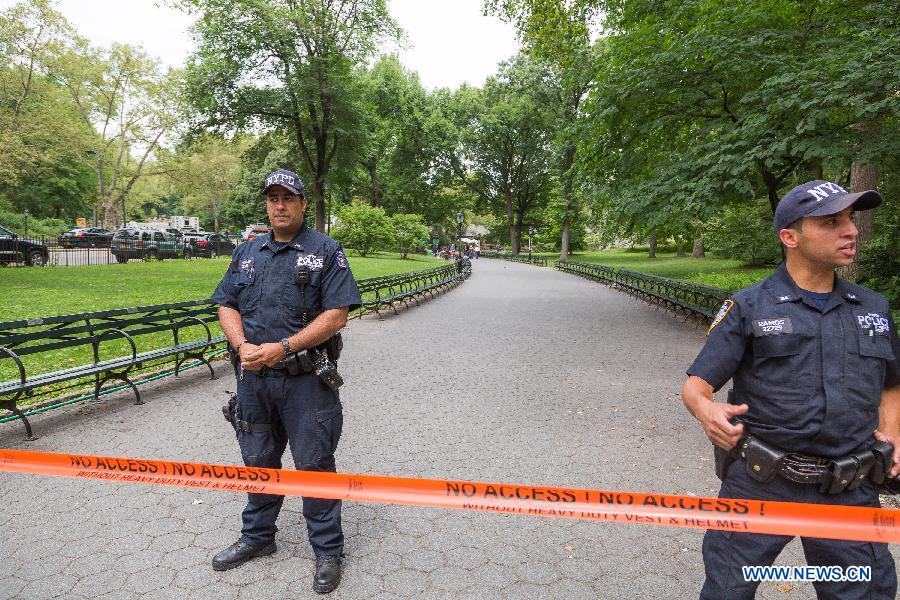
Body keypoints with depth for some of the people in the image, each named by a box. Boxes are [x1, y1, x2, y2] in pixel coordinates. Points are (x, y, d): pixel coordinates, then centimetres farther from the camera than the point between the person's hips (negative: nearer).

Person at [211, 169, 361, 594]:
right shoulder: (247, 252, 12)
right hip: (253, 377, 5)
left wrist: (281, 348, -19)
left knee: (314, 465, 4)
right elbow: (226, 306, 11)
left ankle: (327, 551, 22)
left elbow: (336, 316, -13)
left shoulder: (326, 251, -5)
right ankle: (257, 537, 40)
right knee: (259, 461, 19)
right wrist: (243, 346, -9)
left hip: (306, 380, -5)